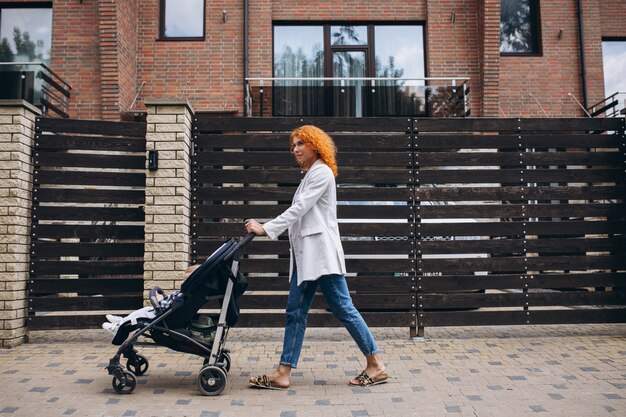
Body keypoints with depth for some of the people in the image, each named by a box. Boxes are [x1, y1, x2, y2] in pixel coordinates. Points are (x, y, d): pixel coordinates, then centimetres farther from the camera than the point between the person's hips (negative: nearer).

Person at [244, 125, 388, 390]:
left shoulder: (322, 172, -6)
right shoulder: (310, 175, 22)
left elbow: (298, 209, -14)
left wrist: (266, 229, -16)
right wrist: (265, 227, 13)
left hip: (321, 251, -9)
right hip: (305, 254, 9)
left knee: (342, 308, -4)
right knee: (295, 312, 4)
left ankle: (376, 364, 7)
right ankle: (283, 373, 6)